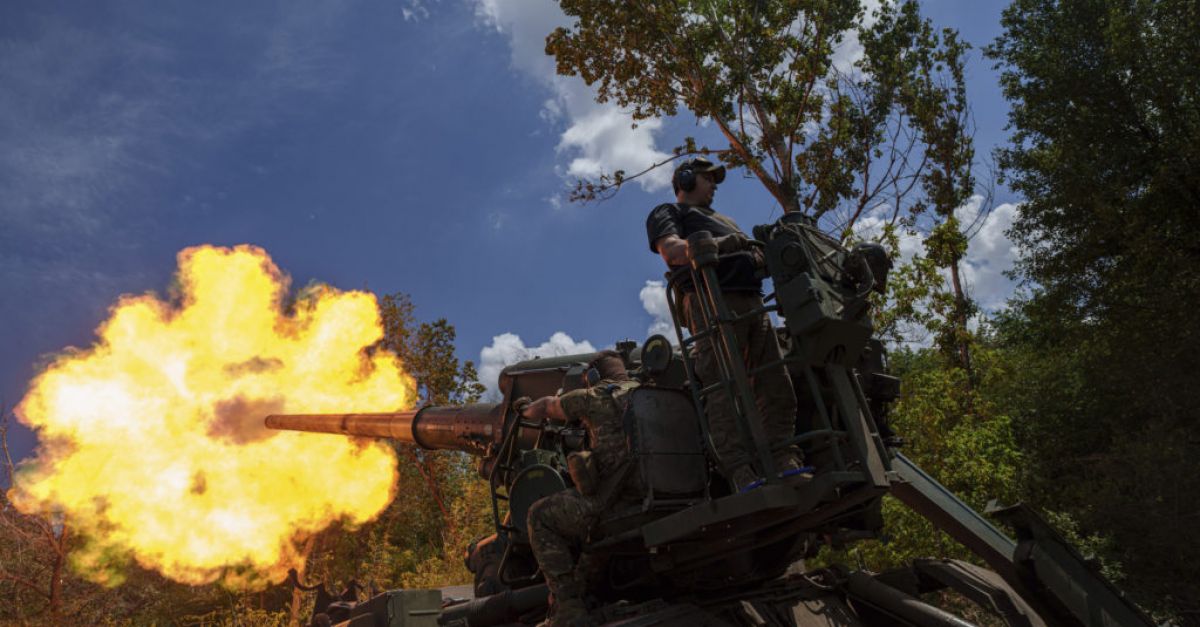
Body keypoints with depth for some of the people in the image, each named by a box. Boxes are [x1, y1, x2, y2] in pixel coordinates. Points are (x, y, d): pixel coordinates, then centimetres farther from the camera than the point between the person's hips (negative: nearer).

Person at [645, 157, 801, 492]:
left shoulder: (722, 220, 42)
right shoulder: (668, 212, 19)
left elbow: (753, 256, 32)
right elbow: (671, 250, -3)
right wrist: (721, 244, -10)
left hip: (752, 301, 8)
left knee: (776, 385, -5)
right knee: (725, 388, -19)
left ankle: (786, 463, -11)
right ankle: (741, 474, -28)